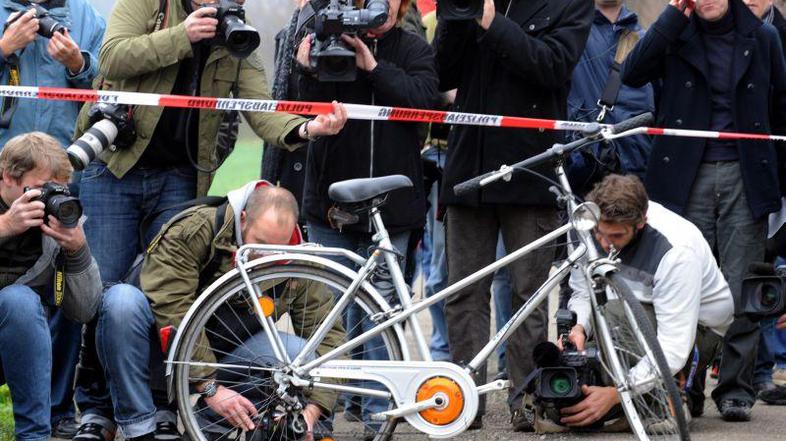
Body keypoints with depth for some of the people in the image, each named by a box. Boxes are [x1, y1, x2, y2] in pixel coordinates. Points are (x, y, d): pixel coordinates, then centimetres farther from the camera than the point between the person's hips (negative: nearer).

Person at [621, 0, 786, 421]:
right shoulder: (677, 36, 6)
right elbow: (632, 74, -11)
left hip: (745, 176, 0)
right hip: (688, 177, 0)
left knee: (741, 290, -2)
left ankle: (736, 389, 3)